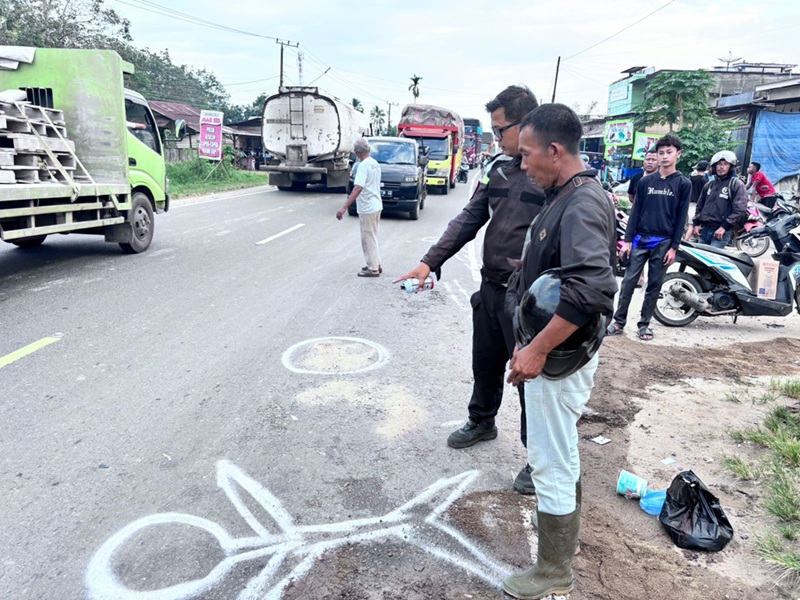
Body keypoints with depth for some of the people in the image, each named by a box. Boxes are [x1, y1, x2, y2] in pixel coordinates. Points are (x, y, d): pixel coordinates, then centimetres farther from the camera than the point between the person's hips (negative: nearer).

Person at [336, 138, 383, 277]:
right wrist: (352, 197, 34)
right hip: (376, 206, 9)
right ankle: (376, 265, 27)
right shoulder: (375, 164, 8)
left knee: (368, 239, 0)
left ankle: (373, 269, 6)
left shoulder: (363, 165, -19)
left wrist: (344, 207, -34)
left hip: (367, 208, -9)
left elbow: (358, 188, -30)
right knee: (372, 238, 19)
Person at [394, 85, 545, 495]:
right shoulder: (500, 168, 7)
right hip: (490, 289, 7)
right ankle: (482, 422, 48)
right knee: (485, 364, 22)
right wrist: (430, 262, 2)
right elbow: (469, 219, 8)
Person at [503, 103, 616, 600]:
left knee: (551, 463, 4)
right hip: (554, 350, 10)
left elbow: (591, 288, -35)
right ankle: (567, 535, 45)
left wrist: (537, 350, -30)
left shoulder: (582, 205, -22)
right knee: (563, 452, 24)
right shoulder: (569, 196, 9)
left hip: (558, 356, -10)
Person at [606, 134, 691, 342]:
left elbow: (681, 217, 0)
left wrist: (674, 247, -6)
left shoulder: (683, 184, 2)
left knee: (654, 286, 5)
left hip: (664, 243, -1)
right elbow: (636, 211, 6)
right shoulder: (646, 181, 7)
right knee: (629, 282, 0)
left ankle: (644, 324, 15)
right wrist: (628, 240, -1)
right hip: (640, 239, 1)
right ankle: (619, 321, 8)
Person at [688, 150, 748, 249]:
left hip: (721, 231, -6)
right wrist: (696, 224, 12)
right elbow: (700, 205, 25)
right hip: (704, 229, 6)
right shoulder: (709, 185, 18)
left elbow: (740, 210, -11)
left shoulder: (736, 184, -2)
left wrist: (724, 227, -17)